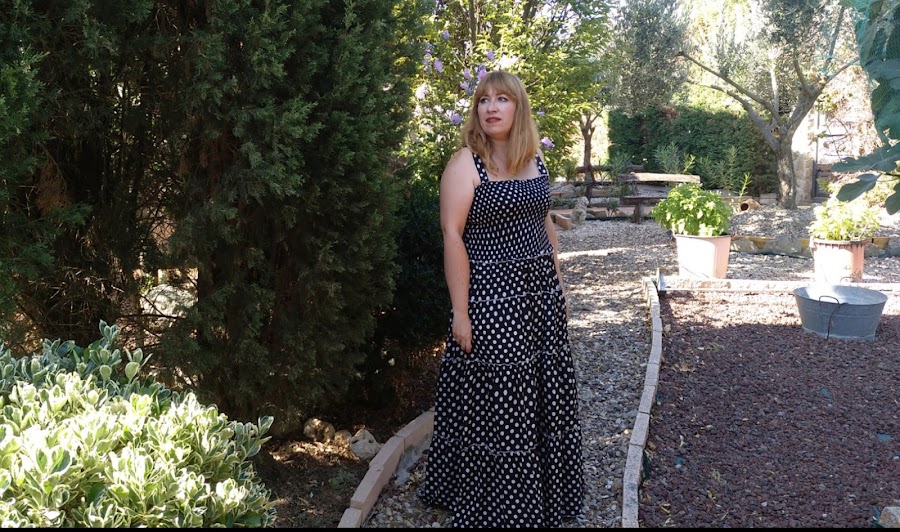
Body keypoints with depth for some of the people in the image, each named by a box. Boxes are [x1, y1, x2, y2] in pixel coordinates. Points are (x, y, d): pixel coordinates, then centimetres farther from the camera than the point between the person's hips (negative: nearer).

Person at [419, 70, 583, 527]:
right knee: (496, 403, 1)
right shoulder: (465, 163, -10)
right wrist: (460, 310, -19)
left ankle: (548, 491, 33)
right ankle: (497, 504, 19)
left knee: (546, 398, 14)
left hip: (541, 291, 7)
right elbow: (452, 236, -15)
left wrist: (558, 284, 15)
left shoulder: (536, 160, 9)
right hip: (492, 294, -6)